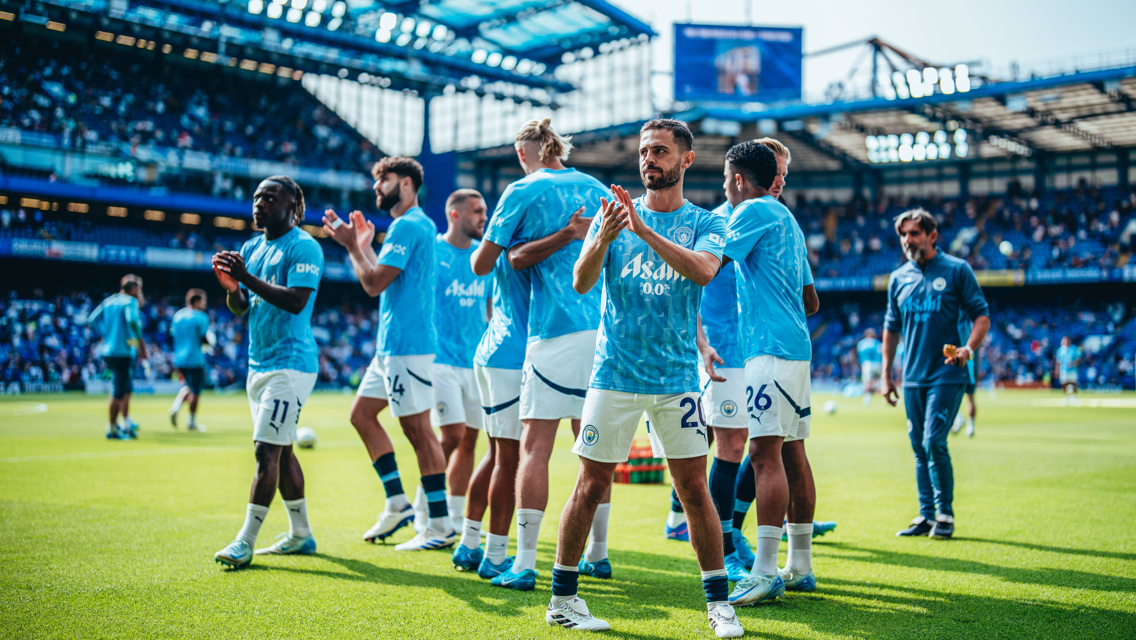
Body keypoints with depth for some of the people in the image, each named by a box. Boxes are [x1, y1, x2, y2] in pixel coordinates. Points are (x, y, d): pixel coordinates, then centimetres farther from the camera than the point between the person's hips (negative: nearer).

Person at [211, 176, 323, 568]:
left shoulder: (303, 247, -10)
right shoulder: (251, 248, 15)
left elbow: (296, 301, -22)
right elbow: (240, 308, 14)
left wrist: (247, 277, -24)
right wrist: (231, 287, -7)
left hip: (290, 363, -9)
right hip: (258, 363, 9)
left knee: (267, 449, -12)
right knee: (280, 450, 13)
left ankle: (246, 541, -10)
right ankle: (300, 535, 22)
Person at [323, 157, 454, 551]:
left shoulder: (408, 226, -13)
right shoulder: (413, 225, 18)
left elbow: (374, 284, -16)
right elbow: (381, 281, 23)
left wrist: (352, 245, -4)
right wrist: (365, 245, 21)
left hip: (407, 345, -11)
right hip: (391, 344, 11)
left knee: (417, 429, -7)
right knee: (361, 414, 14)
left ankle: (441, 526, -1)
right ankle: (397, 504, 17)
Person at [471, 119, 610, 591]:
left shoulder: (523, 192, 1)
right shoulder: (597, 189, 15)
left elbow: (481, 265, 5)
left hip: (556, 329, -6)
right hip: (605, 327, 6)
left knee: (535, 447, -3)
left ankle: (524, 564, -5)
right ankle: (598, 553, 23)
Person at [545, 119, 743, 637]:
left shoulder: (705, 223, 4)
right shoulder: (613, 213, 7)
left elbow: (704, 270, -18)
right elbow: (581, 283, -4)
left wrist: (643, 230, -27)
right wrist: (602, 238, -23)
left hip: (677, 377, 0)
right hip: (613, 374, 0)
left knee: (694, 488, 1)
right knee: (591, 485, 3)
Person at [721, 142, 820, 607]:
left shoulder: (755, 211, -5)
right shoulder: (787, 220, 23)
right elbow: (812, 302, 24)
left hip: (770, 347, -10)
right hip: (795, 346, 10)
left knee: (766, 451, -14)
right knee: (791, 453, 10)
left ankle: (765, 572, -18)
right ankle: (800, 567, 15)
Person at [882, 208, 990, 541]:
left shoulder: (956, 270, -1)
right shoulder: (898, 278, 12)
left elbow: (982, 316, -1)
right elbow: (891, 328, 19)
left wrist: (969, 348, -19)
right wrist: (886, 374, 16)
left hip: (946, 374, -5)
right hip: (912, 377, 5)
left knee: (934, 443, -13)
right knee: (919, 448, 8)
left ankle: (945, 514, 2)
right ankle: (926, 516, 16)